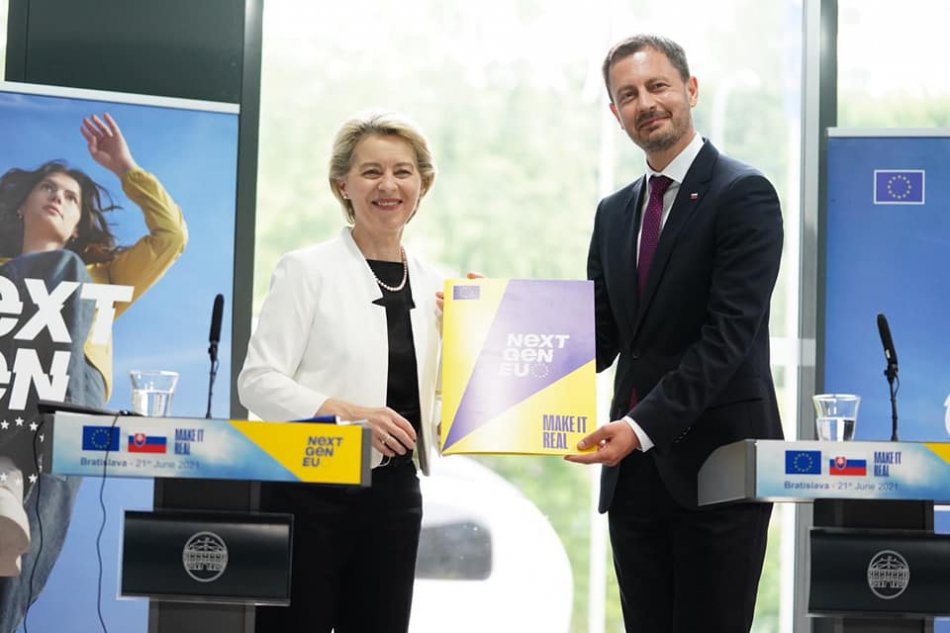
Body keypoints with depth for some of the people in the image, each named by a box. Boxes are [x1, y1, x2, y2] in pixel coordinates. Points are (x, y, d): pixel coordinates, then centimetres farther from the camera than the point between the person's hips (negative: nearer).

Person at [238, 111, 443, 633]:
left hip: (394, 495, 5)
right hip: (310, 491, -5)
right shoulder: (308, 270, -3)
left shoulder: (433, 287, 11)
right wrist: (343, 412, -23)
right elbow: (258, 381, -10)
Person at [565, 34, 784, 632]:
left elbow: (728, 333, -16)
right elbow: (600, 338, 14)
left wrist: (644, 424, -24)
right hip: (635, 470, 7)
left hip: (717, 463, -6)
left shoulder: (743, 194, -8)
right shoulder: (615, 213, 15)